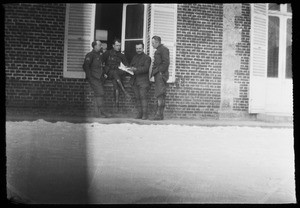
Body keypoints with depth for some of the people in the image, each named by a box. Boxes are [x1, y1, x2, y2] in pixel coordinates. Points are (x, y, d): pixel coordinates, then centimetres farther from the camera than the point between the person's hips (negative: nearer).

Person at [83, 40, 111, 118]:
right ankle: (101, 111, -14)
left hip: (99, 78, 9)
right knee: (99, 93, -15)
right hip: (93, 78, -8)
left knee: (100, 94, 6)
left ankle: (98, 112, 9)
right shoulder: (90, 55, -5)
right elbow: (85, 66, -12)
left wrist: (103, 75, 18)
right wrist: (89, 76, -15)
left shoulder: (99, 55, 21)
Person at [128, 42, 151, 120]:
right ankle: (139, 113, 4)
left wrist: (136, 69, -23)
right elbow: (131, 66, 19)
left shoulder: (147, 58, 2)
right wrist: (130, 69, -6)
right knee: (137, 97, 2)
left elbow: (146, 68, -11)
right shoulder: (134, 57, 22)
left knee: (143, 96, -13)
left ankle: (145, 114, -11)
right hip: (135, 81, 6)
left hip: (143, 81, -5)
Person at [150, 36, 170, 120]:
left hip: (161, 74, -10)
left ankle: (159, 115, -16)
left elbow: (166, 62, -15)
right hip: (157, 75, 10)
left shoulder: (164, 49, -5)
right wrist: (153, 73, 16)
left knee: (160, 95, -14)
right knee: (159, 95, 7)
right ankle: (159, 114, 8)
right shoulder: (158, 50, 25)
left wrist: (160, 71, -18)